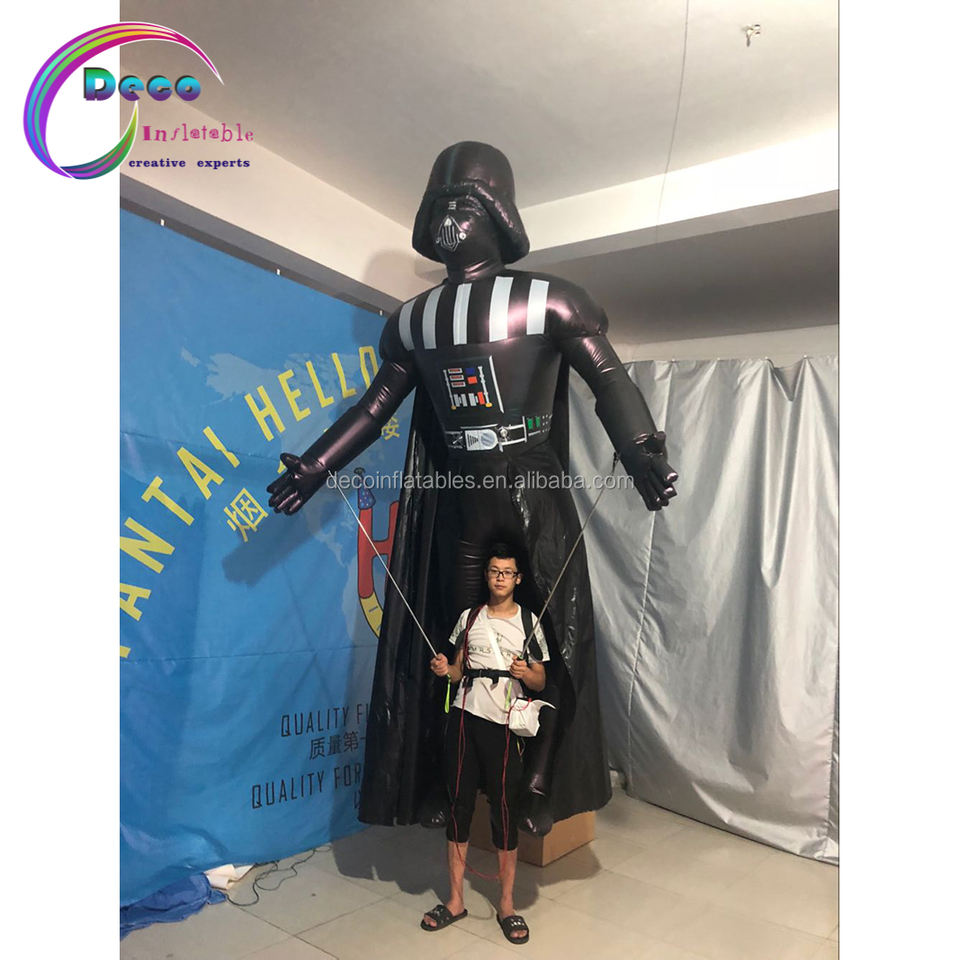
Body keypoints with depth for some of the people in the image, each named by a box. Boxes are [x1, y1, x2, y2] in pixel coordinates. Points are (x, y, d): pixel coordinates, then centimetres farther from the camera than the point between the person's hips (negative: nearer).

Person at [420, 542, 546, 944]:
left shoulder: (529, 621, 0)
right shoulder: (469, 618, 6)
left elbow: (540, 682, 3)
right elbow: (458, 671, 13)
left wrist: (525, 672, -18)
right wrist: (445, 669, -9)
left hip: (504, 724, -2)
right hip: (465, 718, 2)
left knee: (504, 810, 4)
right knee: (459, 805, 8)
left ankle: (506, 904, 22)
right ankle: (455, 900, 24)